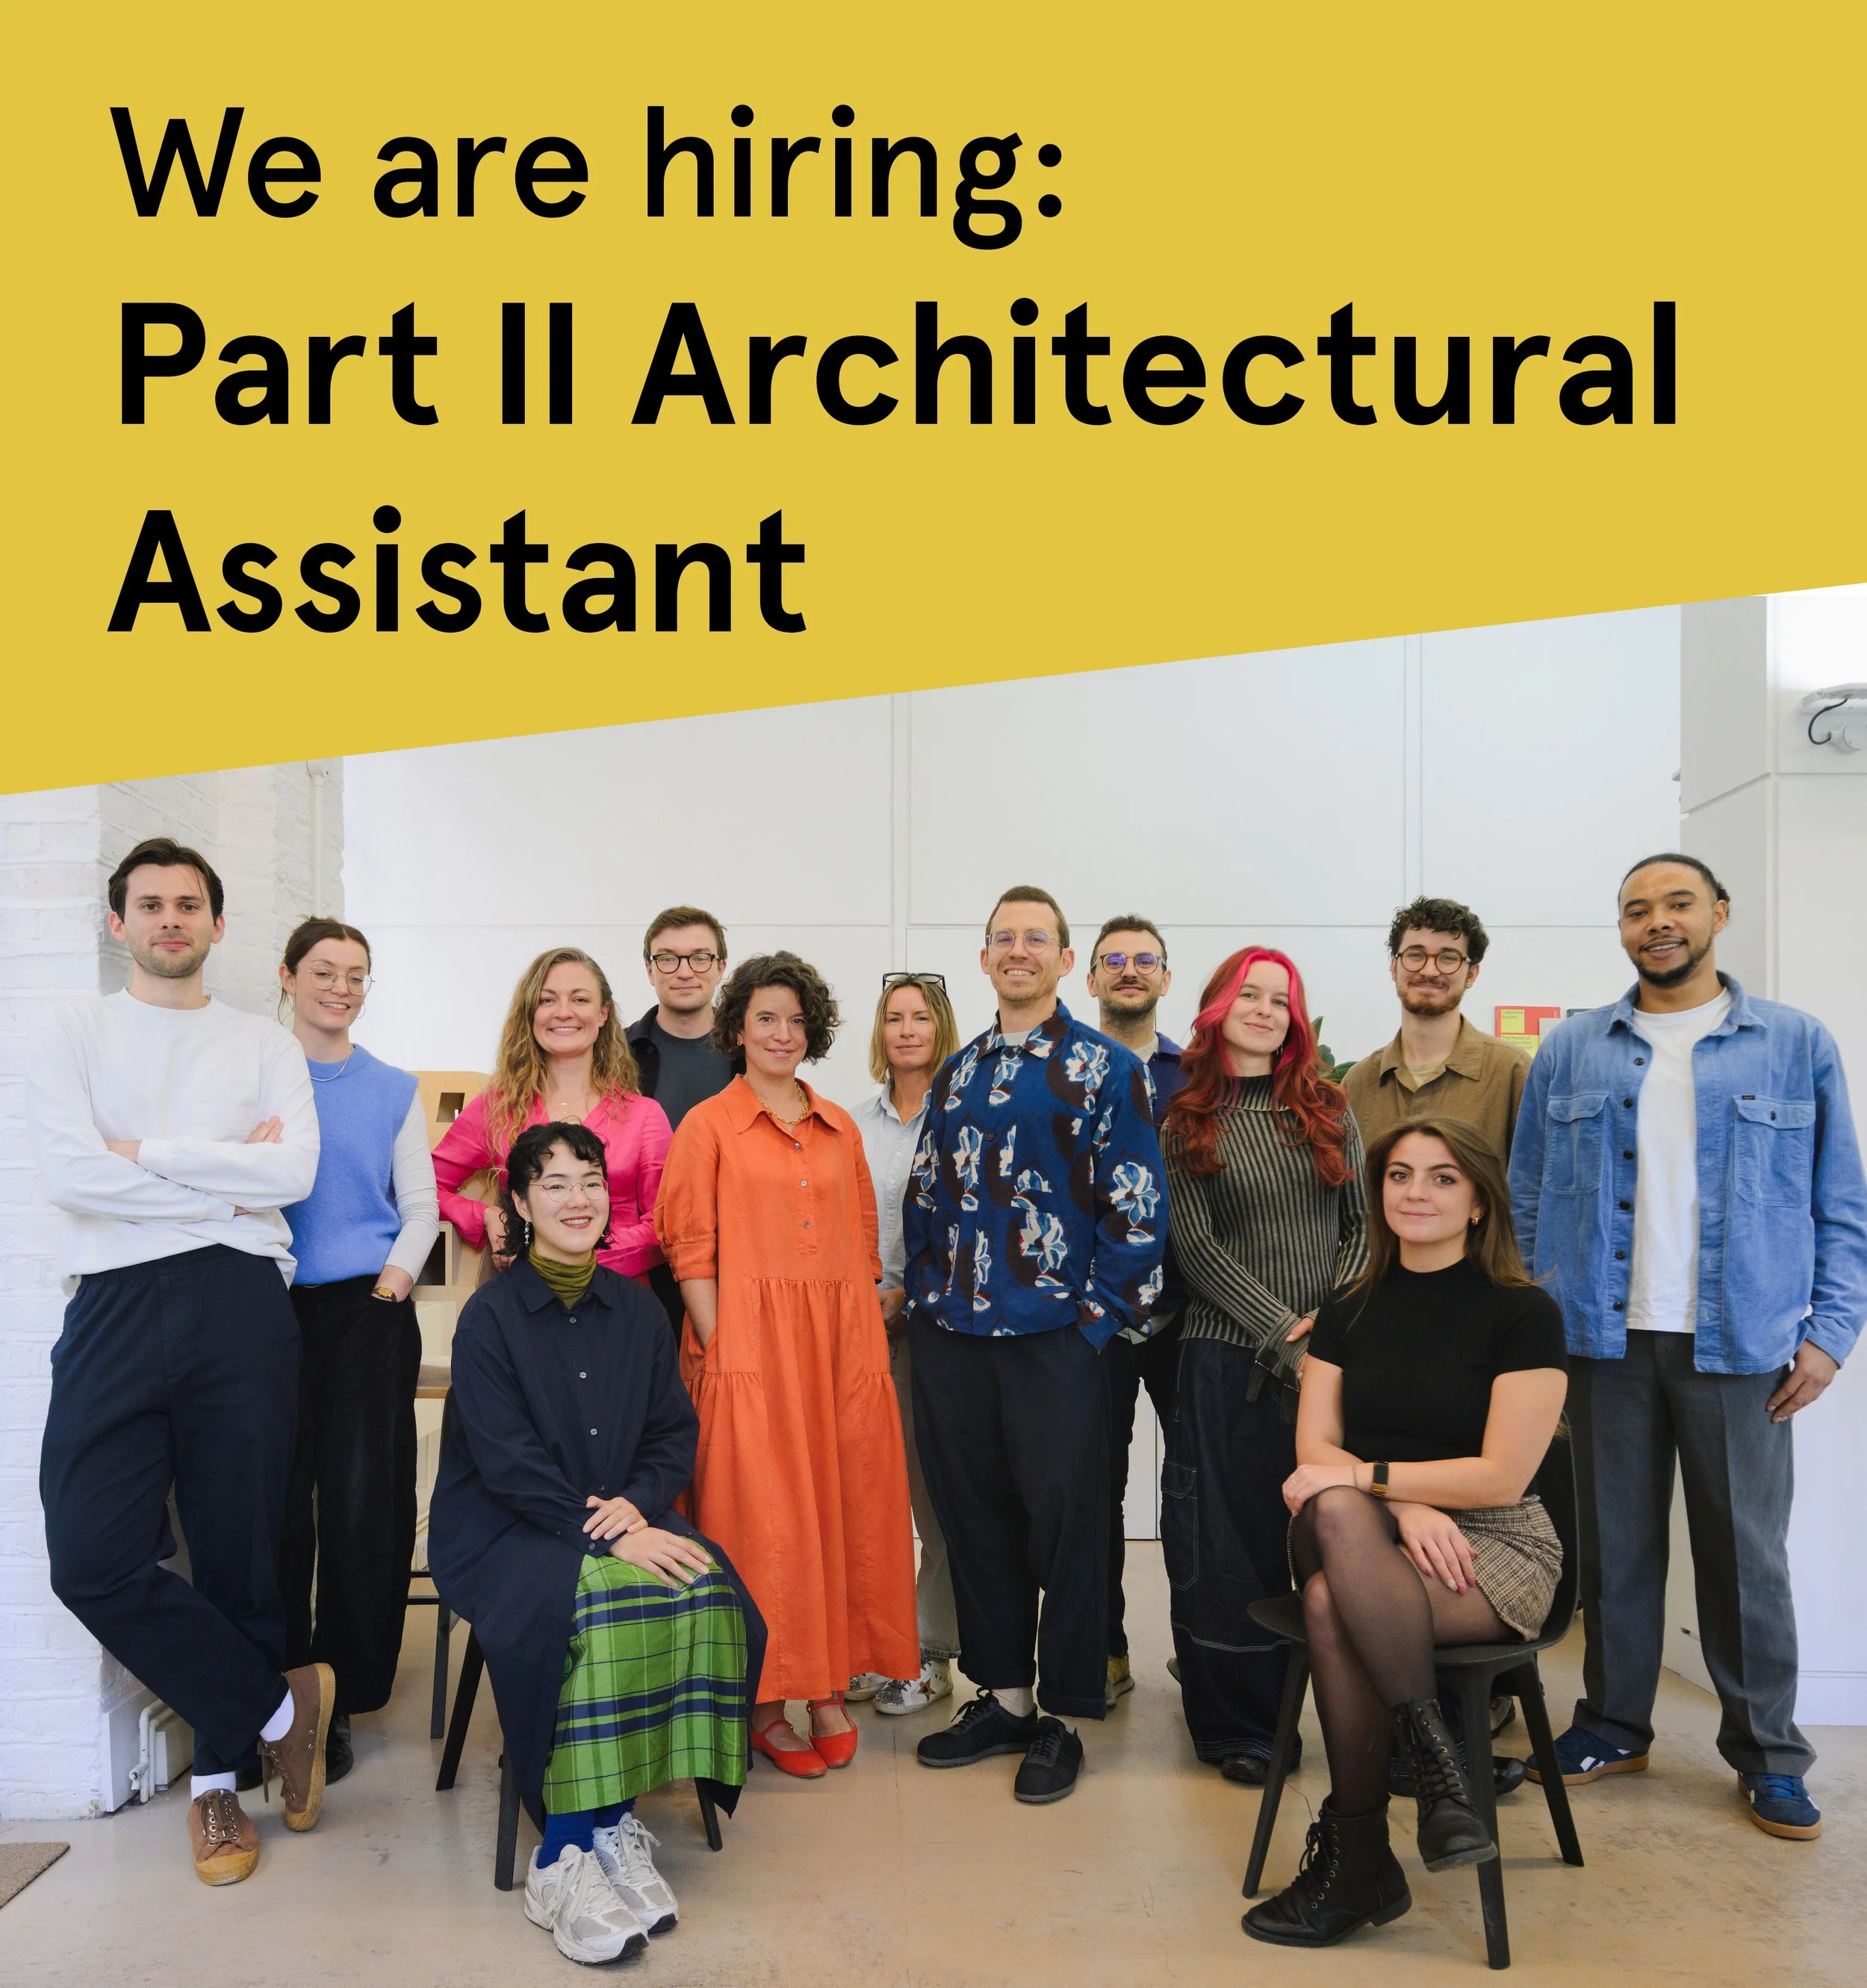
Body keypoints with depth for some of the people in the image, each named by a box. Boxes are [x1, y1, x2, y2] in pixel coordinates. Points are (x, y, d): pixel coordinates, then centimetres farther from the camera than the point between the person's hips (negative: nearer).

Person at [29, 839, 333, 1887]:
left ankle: (219, 1779, 26)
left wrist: (148, 1152, -6)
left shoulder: (266, 1044, 13)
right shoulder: (76, 1028, 11)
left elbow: (296, 1172, -4)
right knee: (95, 1562, -9)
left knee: (241, 1554, 5)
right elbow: (72, 1174, -5)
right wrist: (228, 1178, -3)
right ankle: (281, 1706, 11)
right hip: (117, 1303, 0)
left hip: (243, 1303, 0)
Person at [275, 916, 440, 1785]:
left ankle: (339, 1697, 13)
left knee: (364, 1500, -1)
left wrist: (398, 1273, -5)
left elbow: (421, 1205, 10)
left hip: (369, 1310, 1)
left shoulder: (393, 1089, 11)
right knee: (279, 1499, 1)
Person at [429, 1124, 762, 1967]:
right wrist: (605, 1535, -22)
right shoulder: (489, 1315, -6)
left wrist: (638, 1504, -12)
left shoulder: (636, 1308, 10)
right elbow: (509, 1461, -14)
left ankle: (614, 1821, -14)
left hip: (621, 1519, 5)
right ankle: (563, 1860, -22)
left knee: (707, 1593, -25)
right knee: (593, 1603, -34)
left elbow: (675, 1430, 9)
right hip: (503, 1531, -4)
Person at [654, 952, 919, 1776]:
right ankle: (765, 1699, 13)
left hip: (842, 1343, 5)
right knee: (762, 1517, -1)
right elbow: (691, 1248, -4)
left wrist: (865, 1337, 6)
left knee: (844, 1507, 7)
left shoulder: (841, 1129, 14)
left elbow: (863, 1242, 15)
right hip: (749, 1342, -4)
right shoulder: (708, 1125, 1)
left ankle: (829, 1686, 20)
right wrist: (717, 1349, -12)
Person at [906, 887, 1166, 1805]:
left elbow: (1136, 1204, -8)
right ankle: (1001, 1694, 29)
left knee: (1063, 1517, 3)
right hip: (952, 1335, 5)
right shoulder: (957, 1073, 13)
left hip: (1055, 1338, -5)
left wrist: (1100, 1316, -12)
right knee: (972, 1513, 13)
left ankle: (1062, 1718, 20)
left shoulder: (1108, 1069, -4)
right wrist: (925, 1296, 9)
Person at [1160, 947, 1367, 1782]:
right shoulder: (1185, 1123, 4)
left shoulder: (1328, 1110, 12)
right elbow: (1195, 1247, -3)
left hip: (1330, 1355, 2)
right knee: (1236, 1539, 3)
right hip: (1231, 1358, -2)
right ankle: (1242, 1727, 17)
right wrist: (1283, 1331, -11)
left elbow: (1359, 1225, 9)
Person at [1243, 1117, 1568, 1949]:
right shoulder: (1347, 1315, 11)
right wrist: (1402, 1504, -16)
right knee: (1333, 1510, -33)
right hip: (1370, 1541, 4)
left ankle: (1356, 1857, -16)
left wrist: (1364, 1474, -14)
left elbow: (1503, 1475, -10)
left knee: (1332, 1602, -32)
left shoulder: (1524, 1313, -2)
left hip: (1494, 1547, -4)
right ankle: (1434, 1759, -25)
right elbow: (1315, 1450, 3)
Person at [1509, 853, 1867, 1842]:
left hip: (1739, 1345, -1)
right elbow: (1529, 1199, 8)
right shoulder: (1570, 1051, 6)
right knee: (1615, 1541, 11)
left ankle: (1768, 1754, 22)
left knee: (1748, 1550, 6)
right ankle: (1614, 1723, 26)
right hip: (1606, 1340, 1)